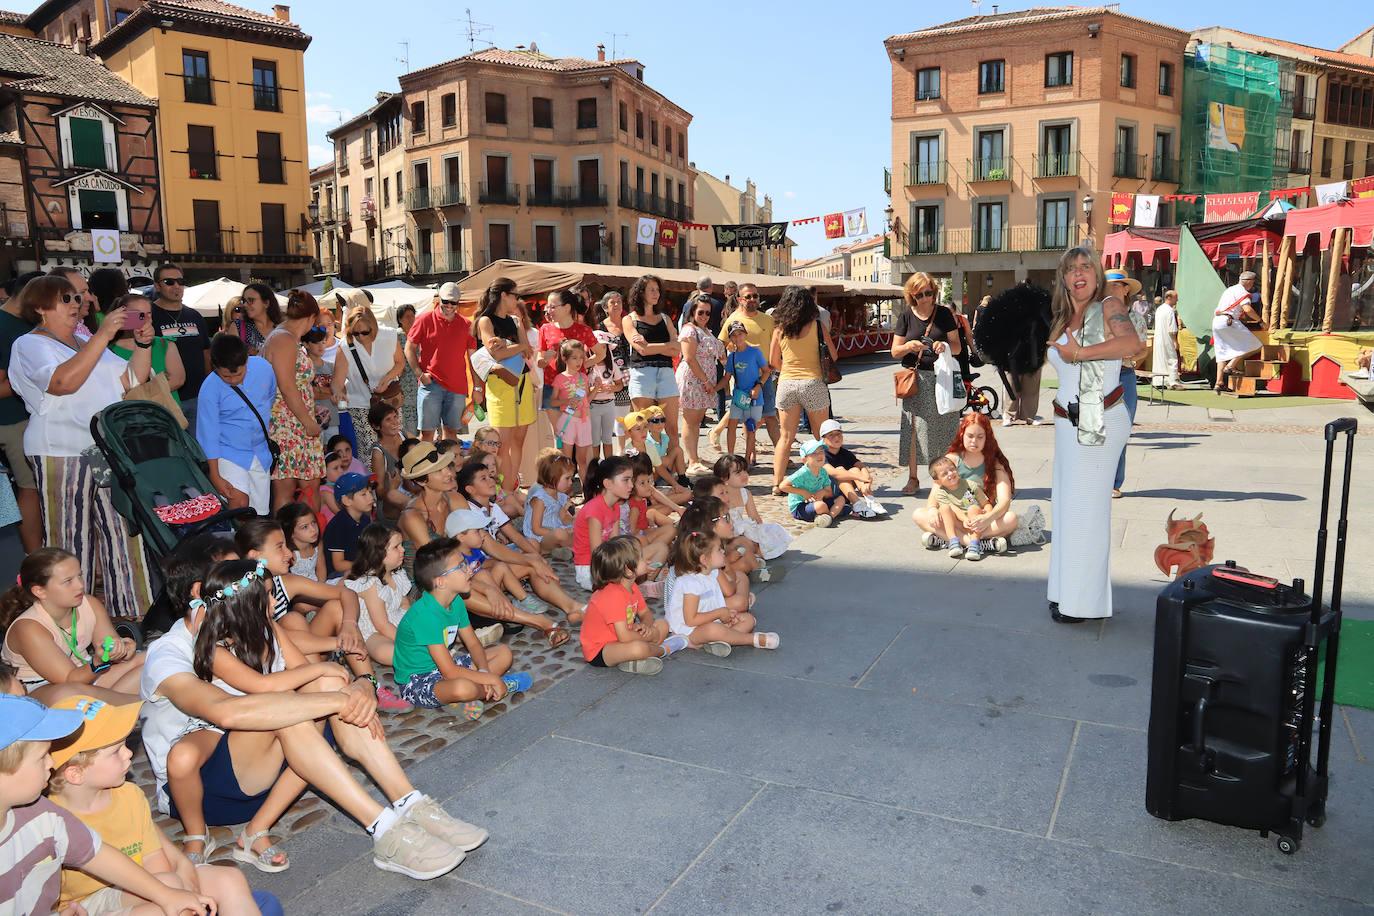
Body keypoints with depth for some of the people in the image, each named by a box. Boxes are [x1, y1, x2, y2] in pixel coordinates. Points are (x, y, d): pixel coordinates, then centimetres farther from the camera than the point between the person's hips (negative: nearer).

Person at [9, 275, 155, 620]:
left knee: (122, 529, 5)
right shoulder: (29, 346, -1)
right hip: (62, 454, -6)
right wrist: (103, 335, -23)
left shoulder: (88, 343, 21)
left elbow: (132, 379, 16)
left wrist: (144, 343, 2)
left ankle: (131, 610, 12)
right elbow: (65, 381, -21)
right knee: (71, 539, 0)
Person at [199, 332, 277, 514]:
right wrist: (215, 476, -11)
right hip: (230, 453, -3)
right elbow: (209, 433, -13)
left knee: (260, 512, 6)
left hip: (261, 452, 4)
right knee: (240, 504, -21)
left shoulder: (263, 367, -10)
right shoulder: (210, 387, -17)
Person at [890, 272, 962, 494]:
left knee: (943, 429, 1)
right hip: (915, 379, 0)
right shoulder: (906, 315, 4)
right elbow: (895, 352, 4)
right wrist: (908, 346, -17)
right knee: (914, 428, -1)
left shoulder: (944, 314, 4)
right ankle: (912, 478, 9)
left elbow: (957, 347, 5)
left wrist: (946, 346, -17)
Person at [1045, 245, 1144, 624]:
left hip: (1100, 422, -8)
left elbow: (1132, 343, -26)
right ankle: (1066, 591, 22)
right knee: (1065, 505, 11)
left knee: (1085, 507, -4)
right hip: (1068, 422, 8)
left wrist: (1079, 353, -24)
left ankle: (1083, 601, 6)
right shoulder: (1061, 319, 14)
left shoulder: (1108, 306, -7)